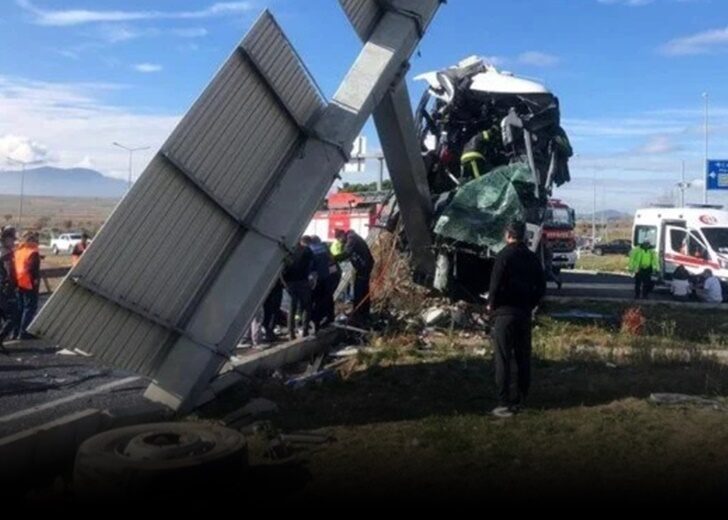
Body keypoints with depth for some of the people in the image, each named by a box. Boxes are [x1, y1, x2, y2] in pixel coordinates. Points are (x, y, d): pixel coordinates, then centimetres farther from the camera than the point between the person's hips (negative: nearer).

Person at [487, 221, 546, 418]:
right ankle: (521, 400, 20)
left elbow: (496, 284, -17)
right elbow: (541, 287, 9)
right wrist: (530, 304, 16)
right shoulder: (532, 257, 8)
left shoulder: (505, 255, -11)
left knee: (502, 359, -3)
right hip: (525, 313, 6)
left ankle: (504, 404, -5)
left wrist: (491, 304, -2)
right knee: (523, 357, 13)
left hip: (505, 313, -6)